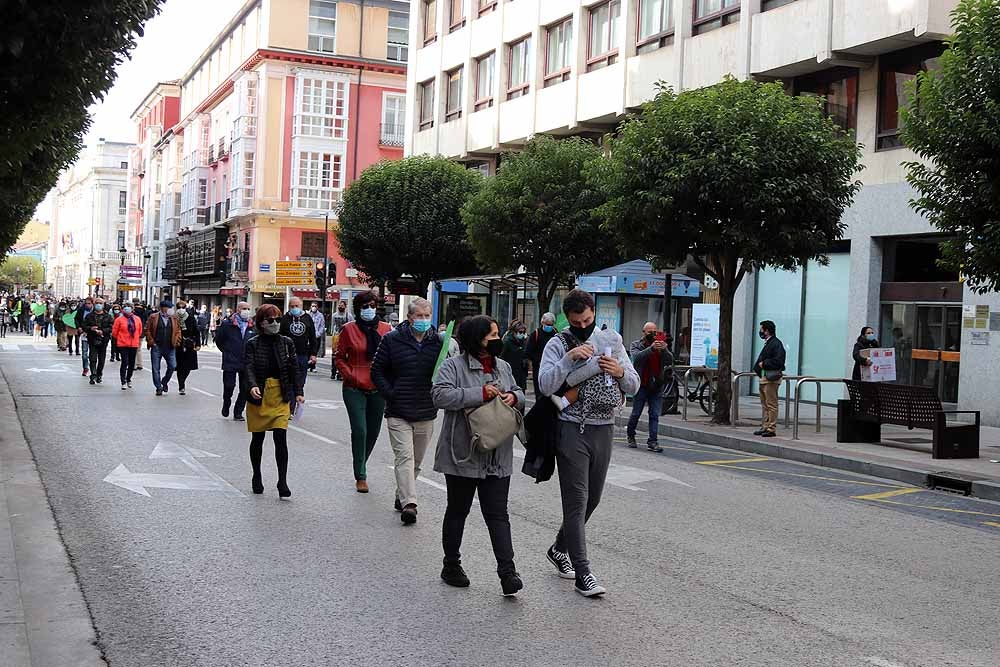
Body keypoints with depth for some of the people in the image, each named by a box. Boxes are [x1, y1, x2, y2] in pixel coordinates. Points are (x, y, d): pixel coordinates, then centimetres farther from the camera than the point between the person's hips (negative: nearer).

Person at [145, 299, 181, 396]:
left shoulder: (174, 318, 7)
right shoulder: (153, 317, -1)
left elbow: (178, 330, 12)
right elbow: (148, 330, 1)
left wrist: (176, 341, 1)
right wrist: (151, 341, -5)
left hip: (170, 348, 2)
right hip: (156, 347, -2)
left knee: (172, 366, -3)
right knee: (156, 369, 2)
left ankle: (165, 381, 23)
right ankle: (158, 388, 13)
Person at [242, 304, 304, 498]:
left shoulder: (287, 343, 5)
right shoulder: (252, 344, -2)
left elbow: (294, 369, 7)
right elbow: (248, 368, -14)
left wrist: (299, 392, -2)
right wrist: (252, 387, -33)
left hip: (281, 396, 1)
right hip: (259, 397, 0)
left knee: (281, 439, -10)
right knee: (257, 439, 12)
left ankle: (282, 482, -7)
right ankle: (256, 477, 29)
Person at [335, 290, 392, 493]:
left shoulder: (385, 329, 4)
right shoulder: (349, 329, -1)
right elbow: (339, 358, 5)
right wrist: (351, 376, -9)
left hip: (378, 389, 3)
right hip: (355, 389, -3)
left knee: (373, 431, 11)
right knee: (359, 431, -10)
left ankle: (361, 466, 35)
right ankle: (360, 476, 1)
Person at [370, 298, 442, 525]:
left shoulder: (437, 342, 3)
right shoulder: (392, 340, -2)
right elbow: (377, 370, 2)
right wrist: (390, 394, -7)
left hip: (426, 413, 3)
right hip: (398, 412, -3)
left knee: (417, 460, 14)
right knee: (404, 457, -13)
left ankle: (402, 496, 30)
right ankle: (408, 503, -18)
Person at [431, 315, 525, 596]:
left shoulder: (503, 367, 12)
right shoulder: (453, 366, -7)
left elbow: (519, 393, 24)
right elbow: (440, 395, -21)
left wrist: (514, 398, -2)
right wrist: (481, 394, -24)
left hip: (498, 458, 4)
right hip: (463, 455, -4)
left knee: (497, 514, -1)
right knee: (457, 511, 11)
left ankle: (507, 571, -5)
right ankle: (451, 565, 24)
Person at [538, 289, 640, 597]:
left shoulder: (611, 340, 10)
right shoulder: (557, 345, -3)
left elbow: (634, 386, 9)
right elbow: (545, 386, -16)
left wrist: (621, 372, -11)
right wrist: (569, 358, -23)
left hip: (604, 429, 5)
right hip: (572, 430, -5)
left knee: (592, 499, 14)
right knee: (576, 500, -7)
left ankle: (560, 549, 35)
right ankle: (582, 573, -5)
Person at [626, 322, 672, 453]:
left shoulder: (661, 346, 11)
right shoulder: (636, 345, 3)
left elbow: (670, 361, -2)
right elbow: (636, 357, -17)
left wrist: (664, 349, -22)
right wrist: (651, 348, -31)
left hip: (656, 386, 2)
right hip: (641, 385, -2)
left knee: (655, 415, -2)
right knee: (636, 413, 5)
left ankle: (652, 442, -3)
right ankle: (630, 436, 26)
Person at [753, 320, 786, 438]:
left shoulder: (776, 344, -13)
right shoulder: (767, 344, 18)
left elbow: (778, 361, -22)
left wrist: (764, 364, -14)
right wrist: (758, 366, 7)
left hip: (771, 378, -10)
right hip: (764, 378, 10)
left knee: (771, 405, -6)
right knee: (764, 405, 14)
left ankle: (771, 429, -4)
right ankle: (764, 427, 20)